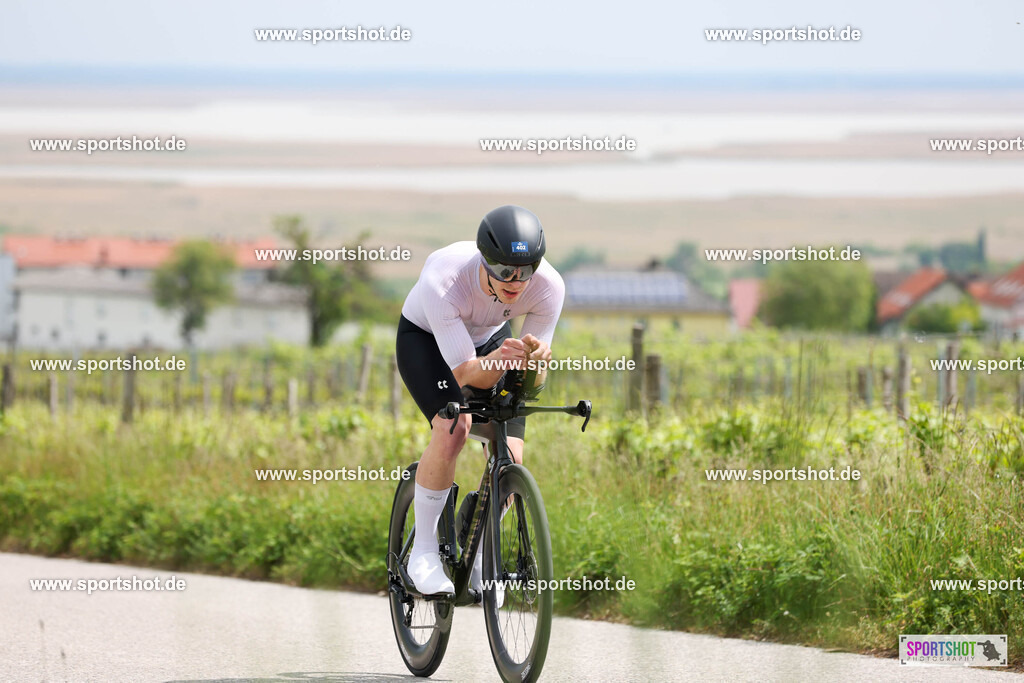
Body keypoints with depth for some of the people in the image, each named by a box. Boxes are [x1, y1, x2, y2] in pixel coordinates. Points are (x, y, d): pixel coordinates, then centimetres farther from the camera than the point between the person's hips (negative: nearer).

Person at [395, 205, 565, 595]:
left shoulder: (548, 286, -31)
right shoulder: (442, 281, -41)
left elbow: (531, 385, -21)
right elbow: (467, 375, -36)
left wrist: (532, 360, -43)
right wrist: (501, 358, -57)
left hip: (490, 337, 3)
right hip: (425, 338, -3)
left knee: (509, 458, -13)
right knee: (453, 428, -30)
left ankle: (478, 554, 14)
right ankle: (424, 552, -14)